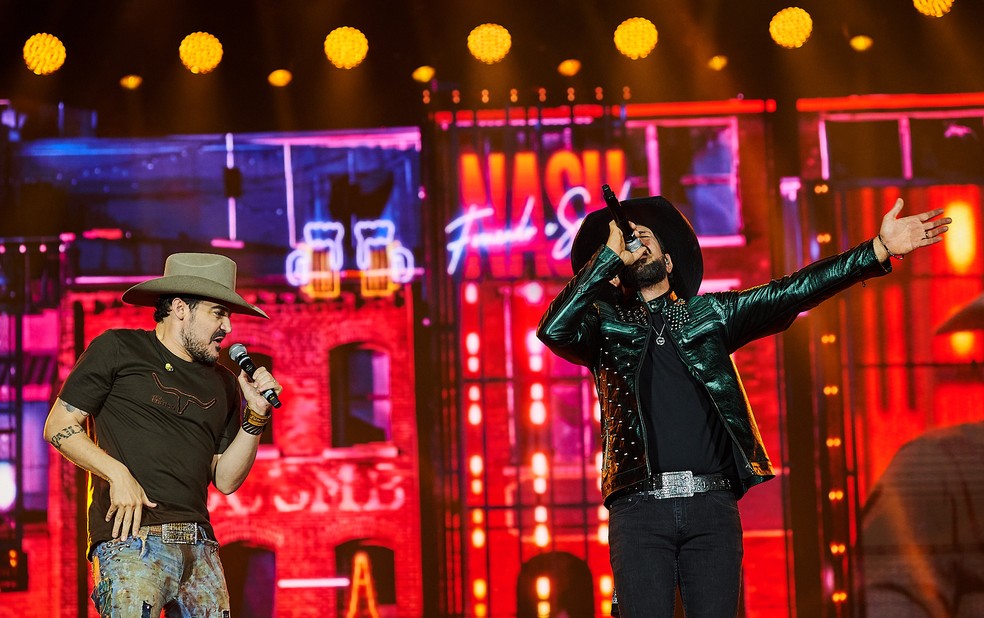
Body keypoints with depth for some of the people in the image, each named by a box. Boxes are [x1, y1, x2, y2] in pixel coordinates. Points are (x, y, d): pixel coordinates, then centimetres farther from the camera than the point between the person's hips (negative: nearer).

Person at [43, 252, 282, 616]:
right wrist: (118, 473, -10)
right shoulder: (117, 349, 5)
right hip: (130, 541, -5)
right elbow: (58, 426, 2)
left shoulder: (222, 385, 19)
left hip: (199, 548, 5)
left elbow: (225, 480, 17)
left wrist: (256, 415, 6)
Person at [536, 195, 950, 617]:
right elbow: (553, 330, -7)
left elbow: (790, 294, 11)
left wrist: (879, 249, 2)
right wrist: (609, 251, -3)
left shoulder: (709, 314, 19)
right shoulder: (605, 325, 14)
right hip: (639, 507, -2)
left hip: (712, 507, 2)